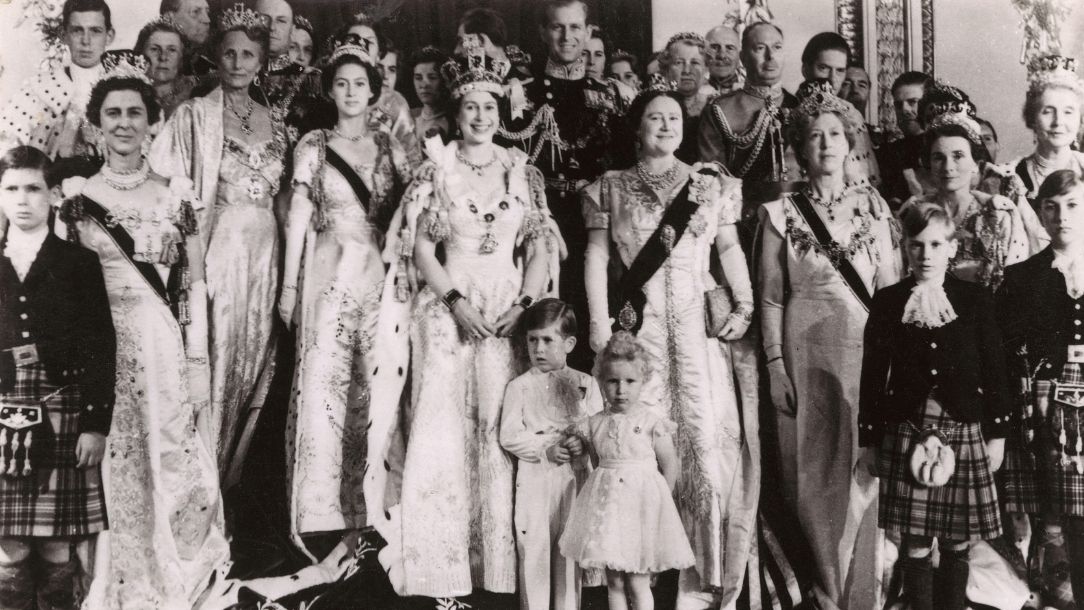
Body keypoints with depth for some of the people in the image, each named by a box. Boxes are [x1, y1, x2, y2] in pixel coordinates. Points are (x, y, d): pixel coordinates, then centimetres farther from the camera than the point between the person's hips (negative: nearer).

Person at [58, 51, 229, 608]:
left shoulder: (176, 194, 4)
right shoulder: (76, 197, 3)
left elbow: (195, 284, 3)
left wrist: (197, 365, -2)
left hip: (165, 347, 0)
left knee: (170, 463, 3)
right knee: (109, 471, 4)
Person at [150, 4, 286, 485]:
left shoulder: (274, 122, 14)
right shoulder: (196, 114, -1)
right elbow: (171, 191, -7)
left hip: (265, 249, 5)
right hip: (219, 244, -4)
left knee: (254, 355, 8)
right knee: (215, 350, -4)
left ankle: (235, 471, 21)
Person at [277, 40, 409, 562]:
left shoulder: (389, 146, 11)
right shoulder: (313, 146, 6)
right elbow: (298, 217, 4)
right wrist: (289, 286, -1)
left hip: (379, 279, 2)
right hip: (328, 278, -2)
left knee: (373, 388, 2)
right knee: (322, 385, -5)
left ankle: (368, 509, 10)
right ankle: (318, 516, 1)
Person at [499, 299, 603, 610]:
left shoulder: (586, 384, 6)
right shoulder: (519, 386, 0)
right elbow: (509, 437, -7)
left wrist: (584, 443, -16)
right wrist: (546, 450, -16)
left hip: (576, 478, 2)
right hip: (535, 478, -2)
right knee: (535, 550, 1)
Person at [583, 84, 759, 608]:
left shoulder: (711, 184, 12)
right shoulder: (610, 188, 10)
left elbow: (730, 250, 11)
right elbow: (596, 256, 5)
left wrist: (744, 304, -3)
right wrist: (599, 321, -6)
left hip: (702, 327, 1)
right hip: (638, 328, 0)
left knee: (707, 435, -4)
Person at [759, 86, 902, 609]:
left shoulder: (872, 205, 8)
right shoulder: (781, 213, 2)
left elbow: (890, 287, 7)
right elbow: (770, 297, 1)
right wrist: (775, 365, -6)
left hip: (867, 353, 2)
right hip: (808, 355, -2)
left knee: (865, 470, 4)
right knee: (814, 473, 2)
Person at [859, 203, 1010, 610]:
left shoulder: (975, 300, 3)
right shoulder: (886, 302, 2)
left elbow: (994, 370, 5)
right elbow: (872, 375, 4)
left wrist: (997, 434, 4)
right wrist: (869, 442, 4)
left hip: (964, 432, 0)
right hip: (906, 434, 0)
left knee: (957, 543, 7)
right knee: (915, 544, 2)